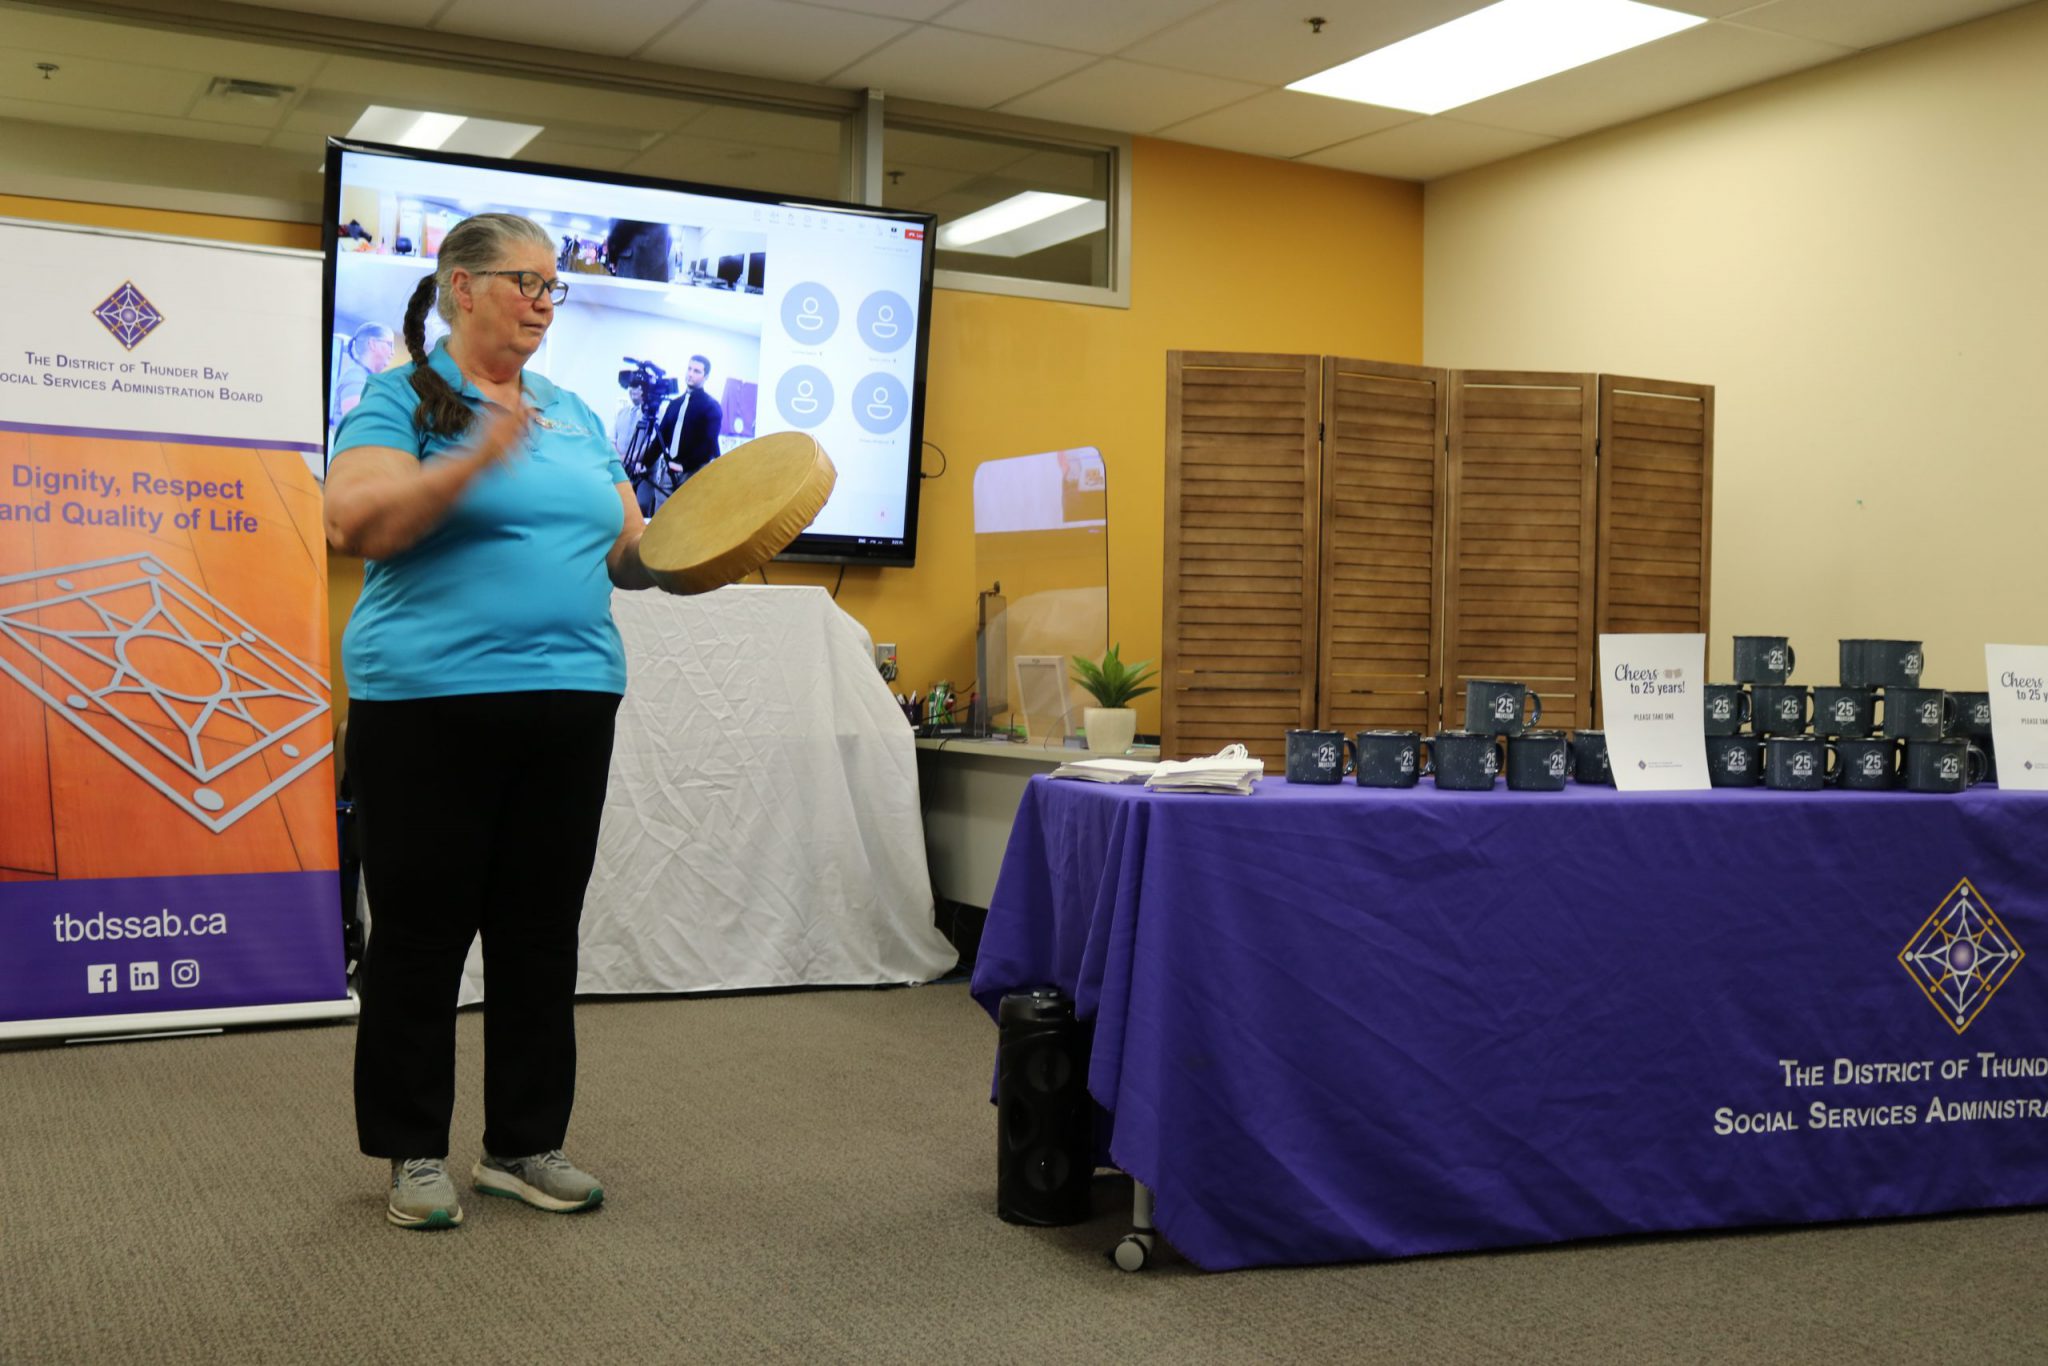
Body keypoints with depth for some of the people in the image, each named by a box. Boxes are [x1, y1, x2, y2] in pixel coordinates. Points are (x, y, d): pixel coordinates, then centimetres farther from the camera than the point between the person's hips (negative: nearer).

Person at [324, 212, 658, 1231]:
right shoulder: (401, 400, -1)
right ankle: (414, 1153, 18)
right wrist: (476, 459, -26)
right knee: (422, 930, 4)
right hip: (430, 698, -5)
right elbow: (355, 523, -16)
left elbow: (626, 550, 18)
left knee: (544, 929, 10)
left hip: (571, 698, 6)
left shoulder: (575, 415, 16)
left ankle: (525, 1144, 22)